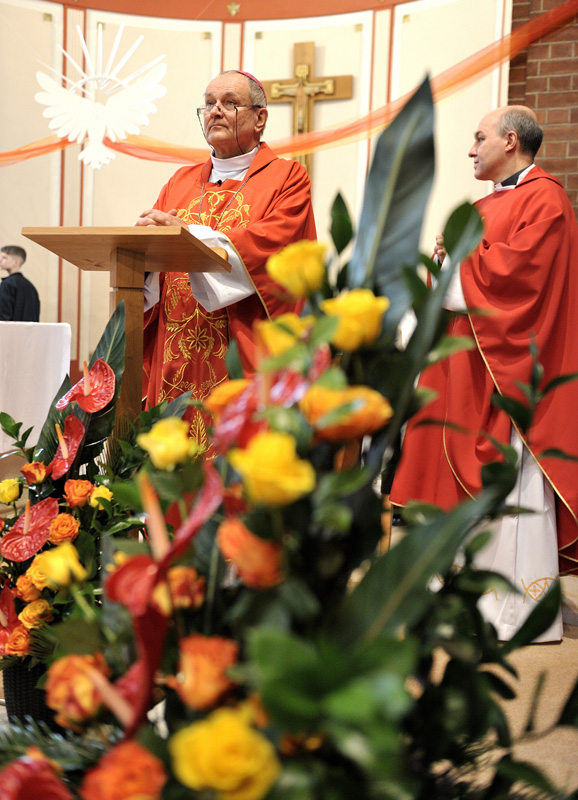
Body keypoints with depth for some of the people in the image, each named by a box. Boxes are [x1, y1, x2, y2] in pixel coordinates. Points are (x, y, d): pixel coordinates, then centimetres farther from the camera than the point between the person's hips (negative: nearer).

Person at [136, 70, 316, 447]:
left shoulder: (287, 177, 4)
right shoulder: (182, 181, 19)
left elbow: (273, 243, -13)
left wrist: (190, 234, -16)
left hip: (244, 359, -4)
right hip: (176, 359, 4)